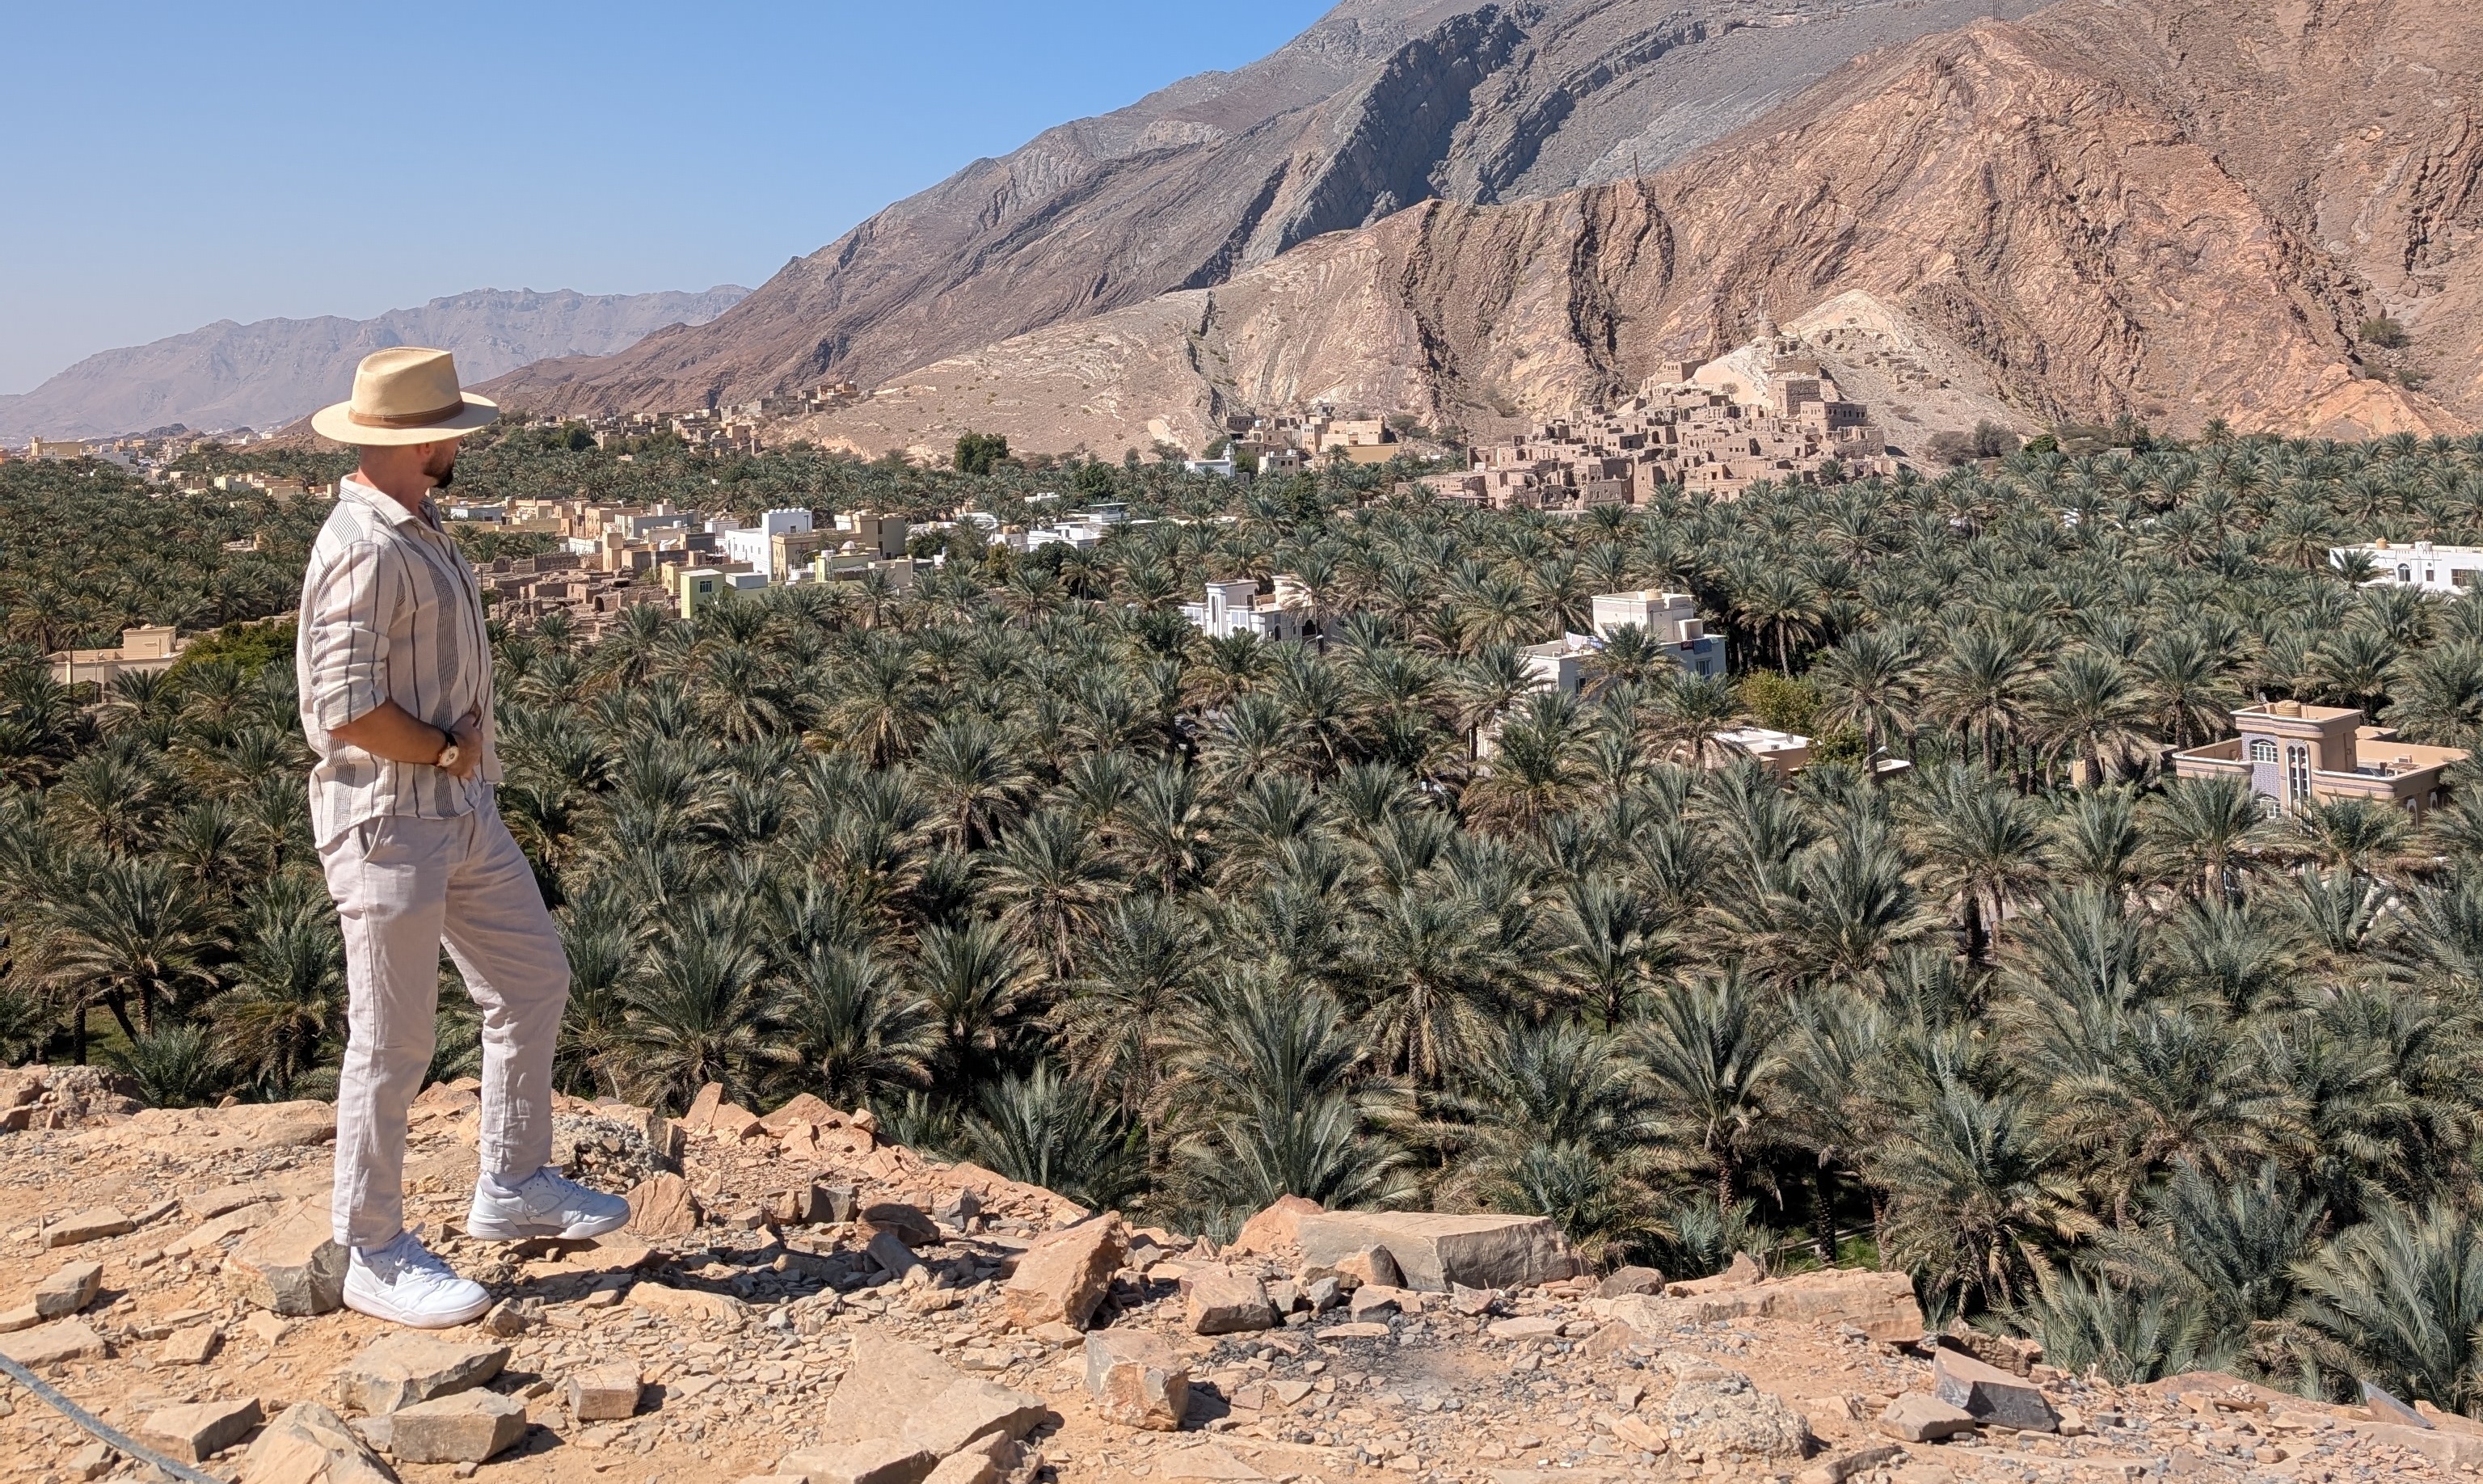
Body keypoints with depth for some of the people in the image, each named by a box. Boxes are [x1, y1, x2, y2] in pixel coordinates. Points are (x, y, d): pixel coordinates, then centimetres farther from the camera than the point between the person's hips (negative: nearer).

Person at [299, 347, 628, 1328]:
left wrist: (465, 748, 1)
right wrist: (446, 751, -10)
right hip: (388, 820, -10)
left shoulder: (419, 530, 11)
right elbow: (347, 705, -25)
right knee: (392, 1042, -1)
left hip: (462, 811, 10)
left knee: (533, 982, 16)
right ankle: (374, 1256, 13)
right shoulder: (363, 549, -20)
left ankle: (513, 1189, 29)